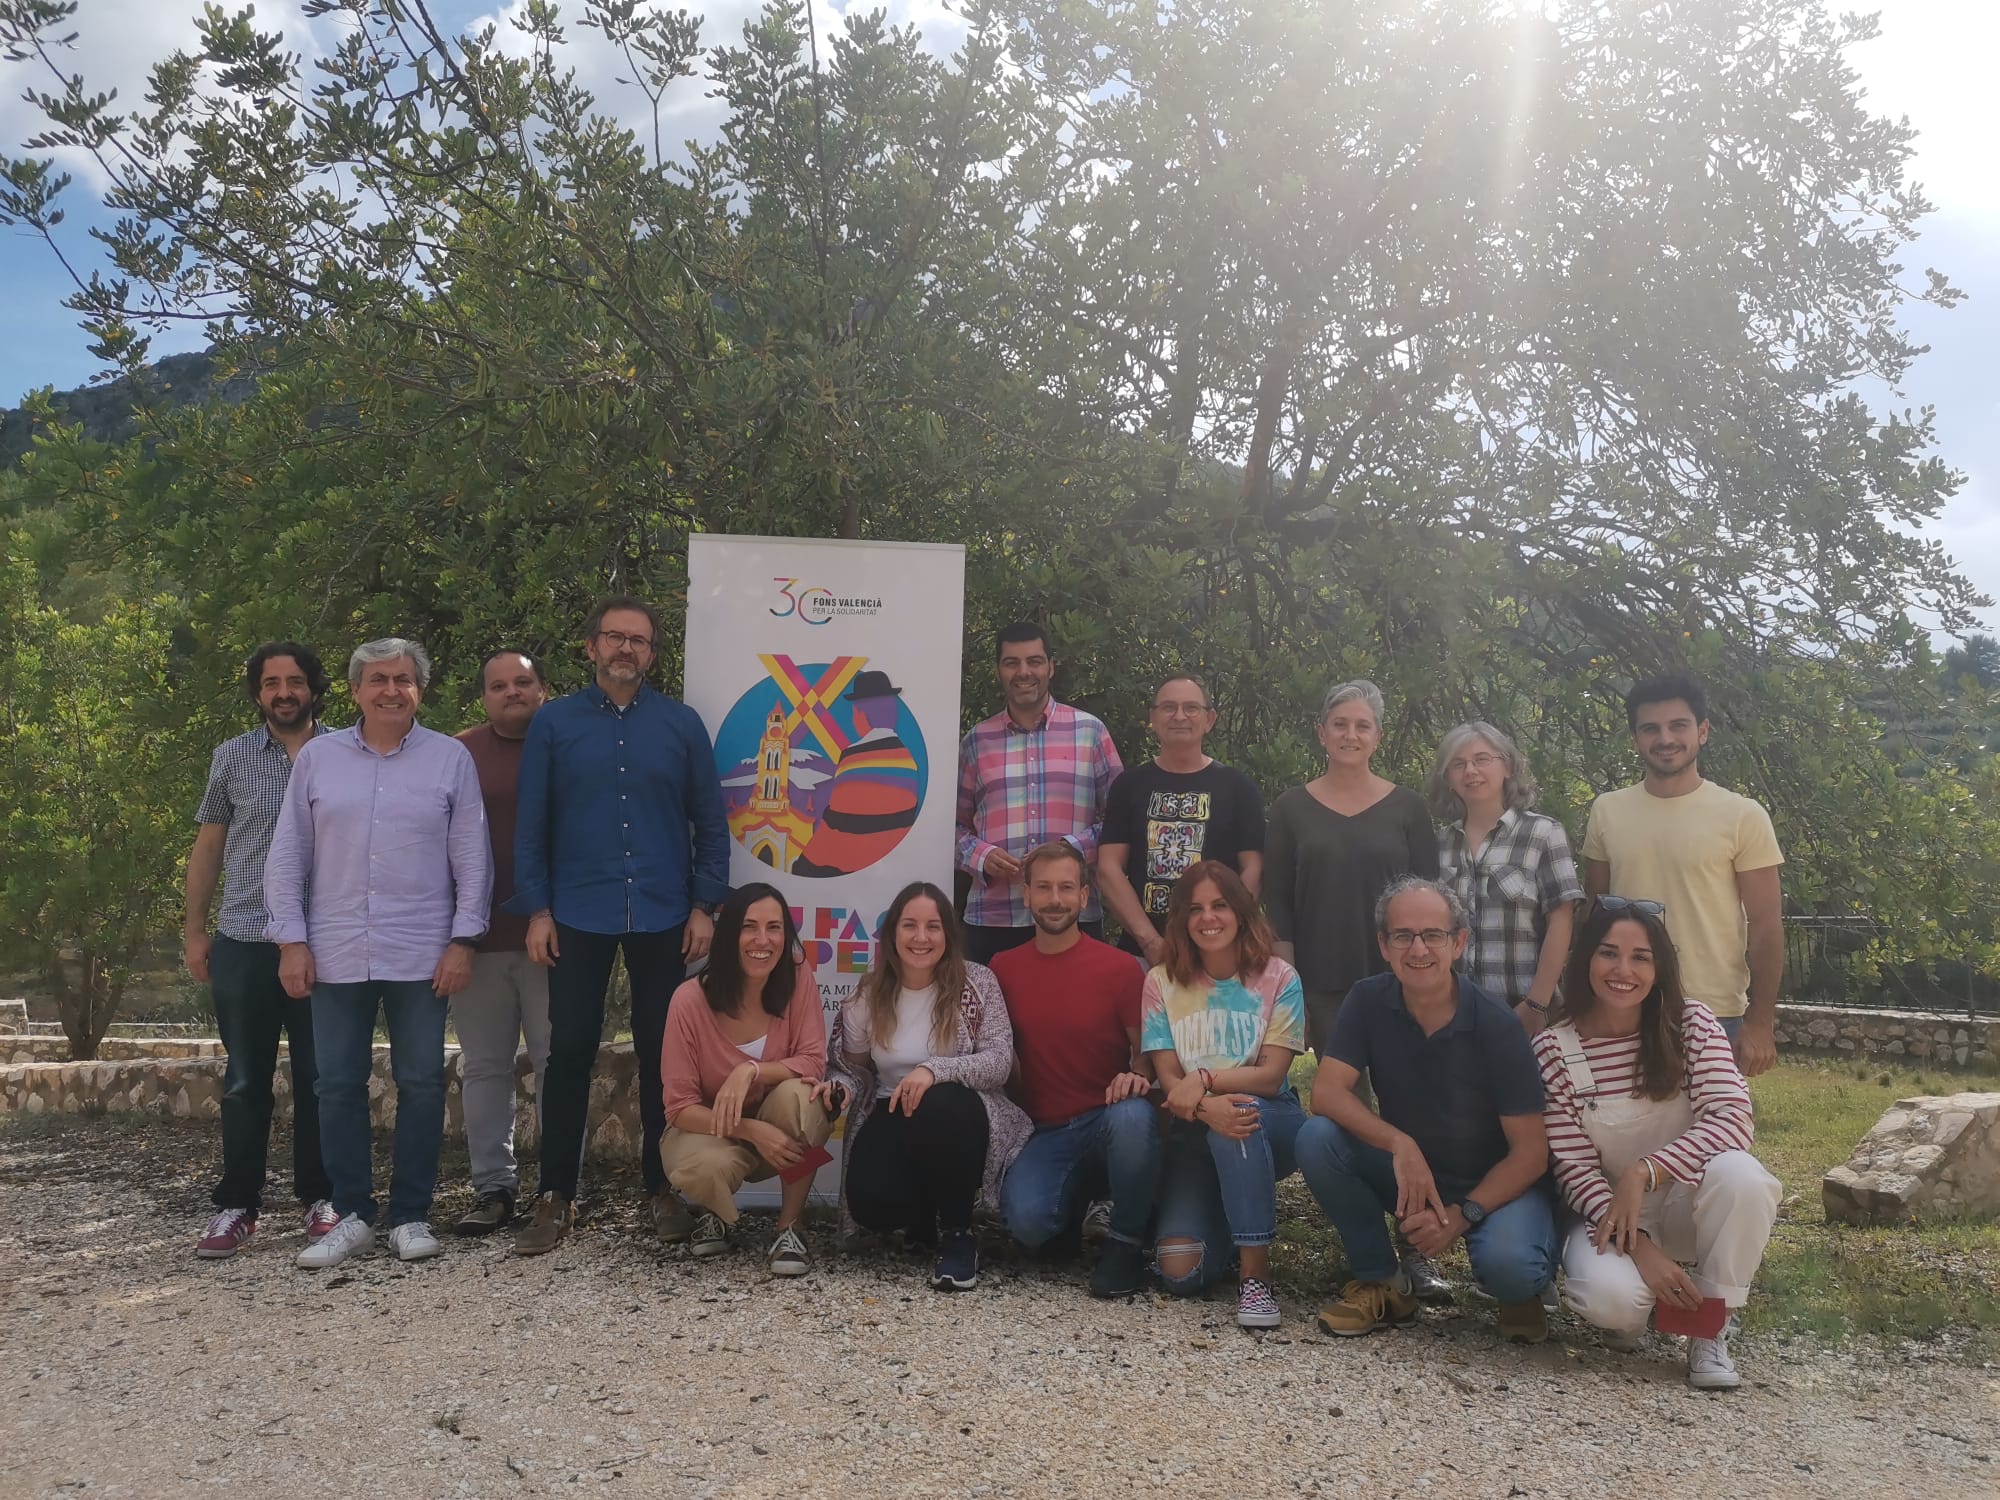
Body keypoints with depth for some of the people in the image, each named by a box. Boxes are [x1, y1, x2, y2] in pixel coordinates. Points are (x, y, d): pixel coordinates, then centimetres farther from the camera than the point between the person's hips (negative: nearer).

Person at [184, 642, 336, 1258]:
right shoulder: (232, 758, 7)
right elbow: (208, 847, 11)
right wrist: (194, 930, 7)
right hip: (243, 944, 1)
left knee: (318, 1078, 6)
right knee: (246, 1081, 7)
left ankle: (319, 1198, 17)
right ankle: (236, 1205, 15)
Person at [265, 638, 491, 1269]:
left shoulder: (451, 758, 3)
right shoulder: (318, 757, 7)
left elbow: (472, 859, 2)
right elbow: (287, 858, 8)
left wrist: (463, 940, -4)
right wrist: (291, 941, 1)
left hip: (422, 956, -1)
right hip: (335, 955, 2)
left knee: (421, 1084, 3)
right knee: (339, 1086, 6)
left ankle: (411, 1216, 15)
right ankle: (352, 1215, 18)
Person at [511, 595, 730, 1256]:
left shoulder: (681, 724, 4)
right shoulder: (555, 723, 4)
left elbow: (709, 822, 5)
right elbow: (531, 824, 3)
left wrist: (705, 905, -1)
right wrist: (537, 910, -3)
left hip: (662, 919, 1)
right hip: (579, 917, 0)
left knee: (661, 1053, 7)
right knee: (570, 1051, 2)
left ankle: (662, 1188, 21)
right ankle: (555, 1196, 13)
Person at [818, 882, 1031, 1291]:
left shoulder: (977, 983, -6)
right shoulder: (868, 995, 2)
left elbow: (1000, 1062, -15)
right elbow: (854, 1066, 12)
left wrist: (935, 1069, -32)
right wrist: (840, 1086, -13)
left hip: (958, 1120, -2)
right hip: (893, 1120, 3)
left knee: (939, 1107, -40)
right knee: (869, 1202, -28)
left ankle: (958, 1232, -14)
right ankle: (926, 1220, 14)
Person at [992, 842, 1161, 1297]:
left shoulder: (1119, 967, -4)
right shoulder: (1004, 969, 5)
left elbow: (1145, 1047, 1)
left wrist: (1138, 1075, -21)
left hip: (1109, 1117, -1)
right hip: (1045, 1132, 1)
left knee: (1133, 1117, -38)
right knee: (1025, 1220, -28)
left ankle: (1125, 1241, -11)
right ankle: (1072, 1200, 12)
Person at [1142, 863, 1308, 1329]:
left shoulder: (1279, 979, -6)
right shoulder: (1162, 982, -2)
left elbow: (1270, 1076, -10)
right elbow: (1168, 1078, -8)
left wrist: (1205, 1079, -26)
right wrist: (1207, 1107, -30)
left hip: (1271, 1123, -1)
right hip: (1195, 1132, 1)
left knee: (1244, 1116, -39)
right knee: (1181, 1273, -18)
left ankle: (1254, 1270, -26)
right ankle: (1222, 1220, 18)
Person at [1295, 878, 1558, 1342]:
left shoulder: (1496, 1026, -18)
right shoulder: (1368, 1001, -10)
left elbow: (1530, 1152, -16)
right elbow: (1326, 1092, -18)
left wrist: (1462, 1214, -28)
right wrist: (1400, 1144, -34)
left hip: (1495, 1184, -3)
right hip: (1407, 1174, 3)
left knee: (1508, 1264, -35)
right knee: (1317, 1138, -23)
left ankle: (1521, 1292, 7)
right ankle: (1381, 1283, -2)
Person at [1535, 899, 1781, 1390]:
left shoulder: (1693, 1024, -8)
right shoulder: (1553, 1049, -11)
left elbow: (1732, 1117, -21)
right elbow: (1572, 1166, -12)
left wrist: (1642, 1173, -32)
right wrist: (1639, 1248, -25)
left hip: (1688, 1202, 1)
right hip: (1607, 1209, -1)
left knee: (1740, 1176, -34)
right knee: (1609, 1296, -34)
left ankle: (1711, 1329, -10)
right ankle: (1633, 1306, 8)